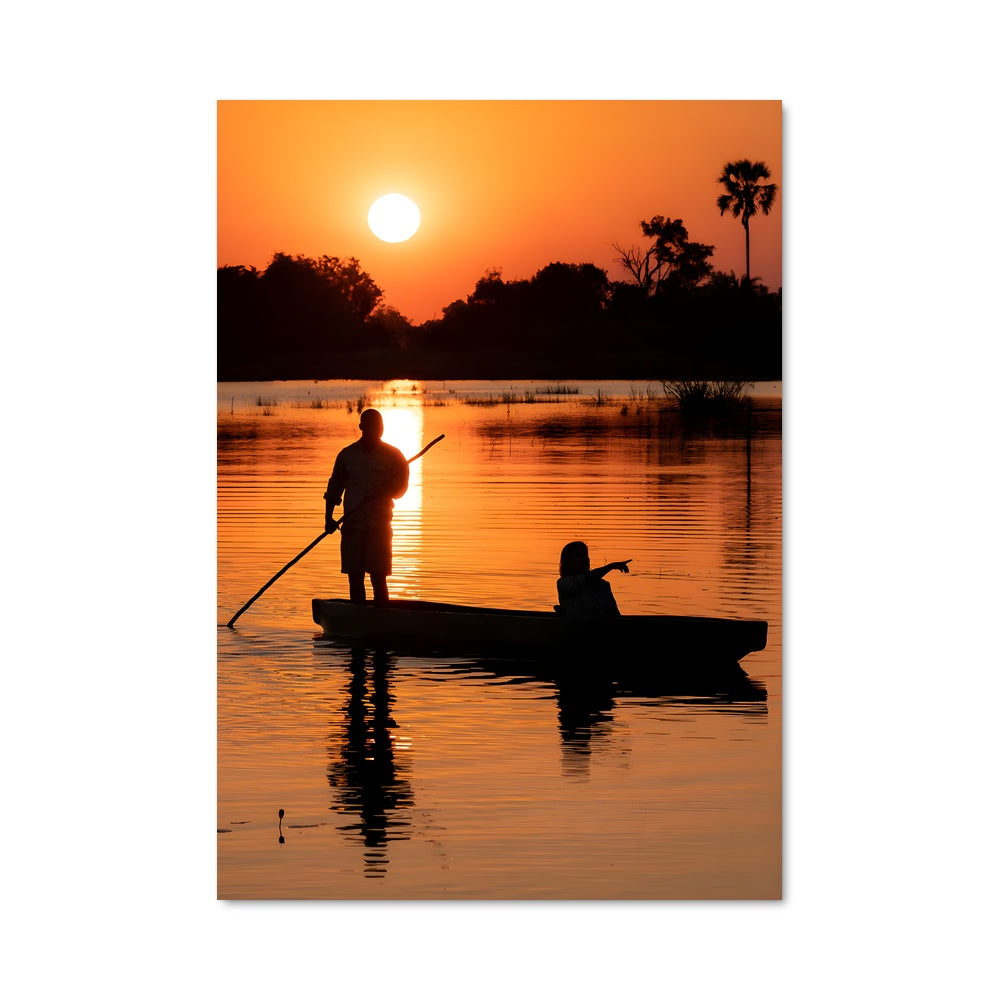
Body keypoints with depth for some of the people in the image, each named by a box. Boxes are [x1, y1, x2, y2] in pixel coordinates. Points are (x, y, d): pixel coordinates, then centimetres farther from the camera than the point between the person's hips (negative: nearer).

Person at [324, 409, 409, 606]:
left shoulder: (392, 455, 6)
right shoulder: (347, 455, 8)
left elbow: (400, 487, 4)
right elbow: (334, 487, 13)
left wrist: (381, 493, -16)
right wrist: (329, 517, 2)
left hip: (379, 525, -1)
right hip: (352, 523, 2)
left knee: (378, 577, -8)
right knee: (354, 577, 2)